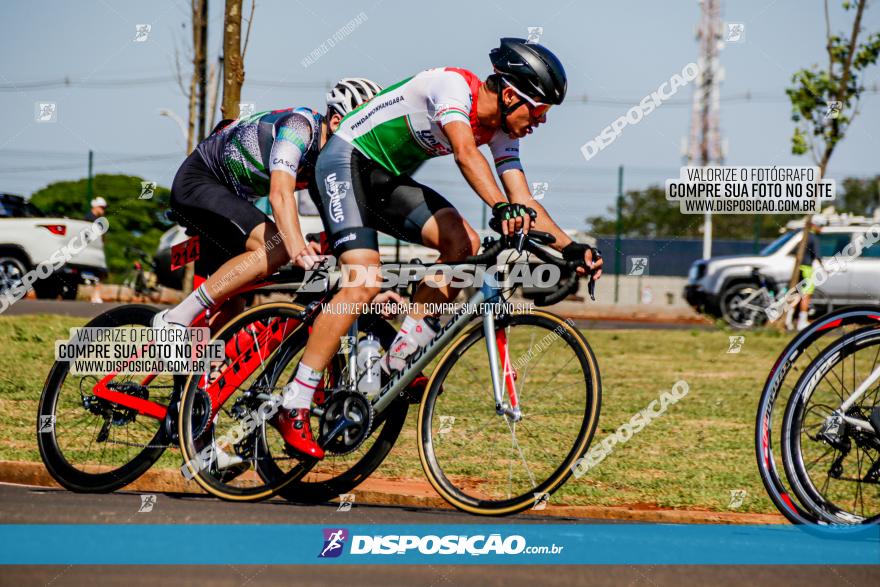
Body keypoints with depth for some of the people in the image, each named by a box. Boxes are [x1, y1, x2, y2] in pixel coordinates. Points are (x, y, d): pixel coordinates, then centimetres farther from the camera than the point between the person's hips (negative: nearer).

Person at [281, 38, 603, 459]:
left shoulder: (501, 131, 0)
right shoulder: (455, 85, -24)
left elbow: (523, 200, -3)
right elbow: (465, 153, -41)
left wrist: (569, 246, -16)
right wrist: (501, 208, -55)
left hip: (389, 180, 8)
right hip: (346, 161, -8)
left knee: (463, 242, -14)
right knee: (364, 282, -23)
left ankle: (401, 356, -5)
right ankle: (294, 404, -21)